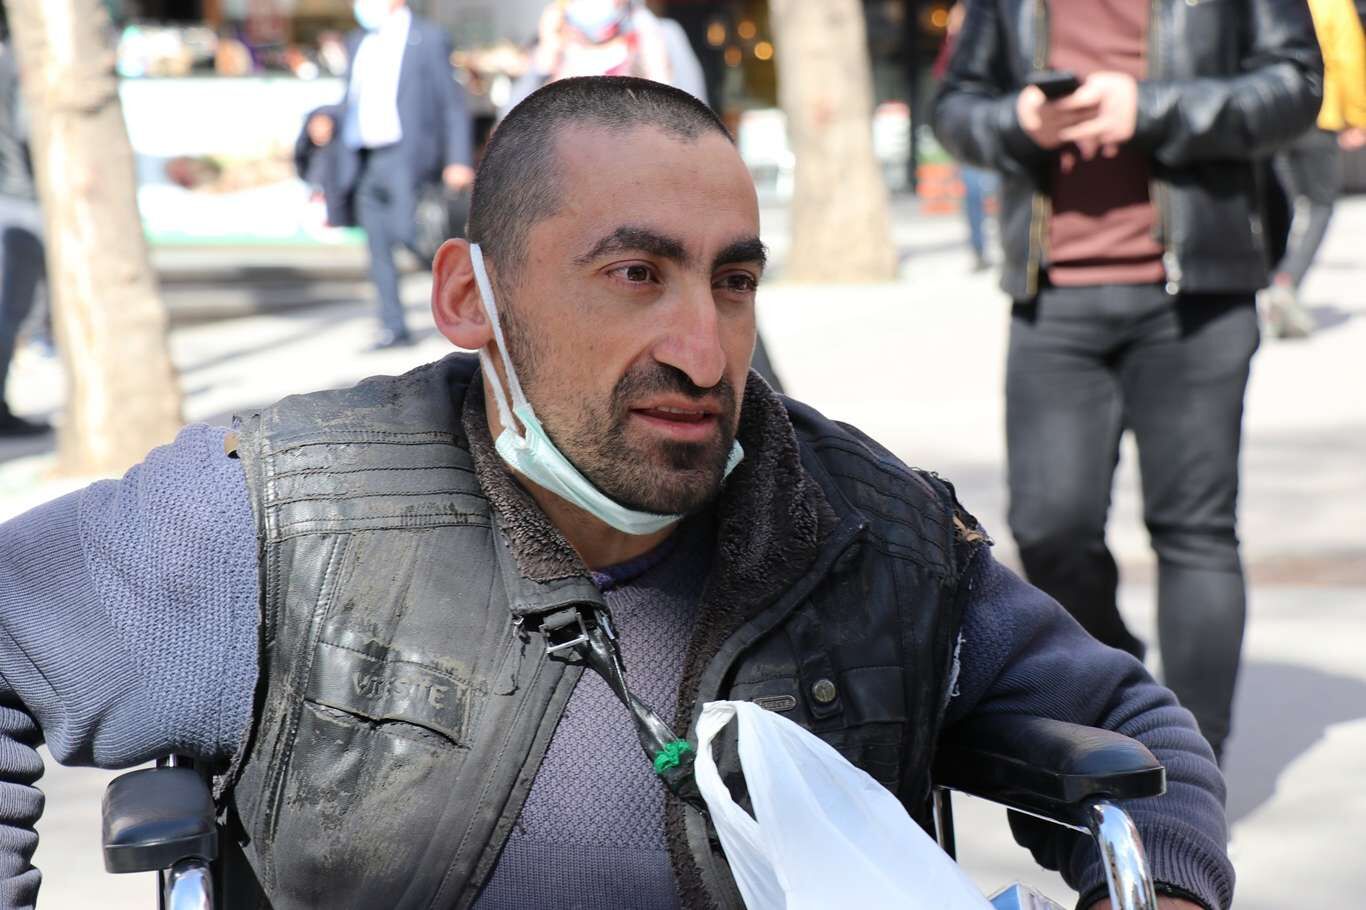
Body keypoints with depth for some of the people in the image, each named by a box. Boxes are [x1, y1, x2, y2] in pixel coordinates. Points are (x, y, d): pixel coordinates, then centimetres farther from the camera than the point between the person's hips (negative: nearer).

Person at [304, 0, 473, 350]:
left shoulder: (428, 39, -1)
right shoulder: (359, 43, 17)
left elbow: (454, 104, -3)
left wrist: (459, 160, -11)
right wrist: (325, 121, 1)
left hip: (406, 157, -6)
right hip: (364, 160, 6)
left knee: (410, 236, -17)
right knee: (378, 247, 3)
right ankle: (394, 327, 9)